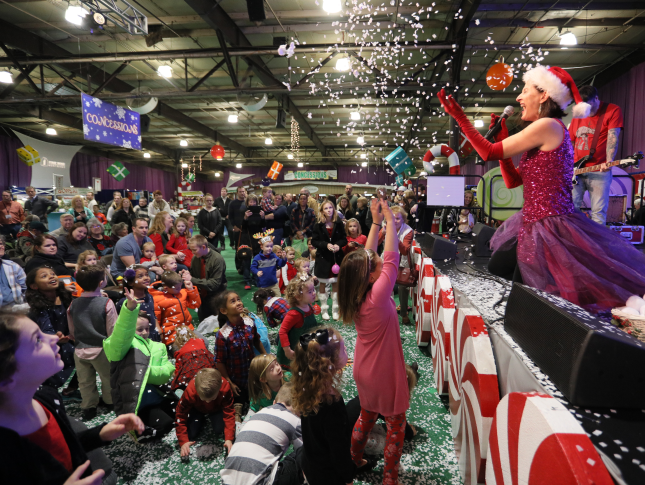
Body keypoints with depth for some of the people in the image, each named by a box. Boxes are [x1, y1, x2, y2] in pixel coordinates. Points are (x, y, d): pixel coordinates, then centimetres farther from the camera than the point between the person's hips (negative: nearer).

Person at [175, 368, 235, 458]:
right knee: (191, 435, -13)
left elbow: (229, 414, -33)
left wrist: (229, 439, -40)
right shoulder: (190, 391, -39)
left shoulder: (225, 389, -40)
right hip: (197, 409, 1)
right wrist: (183, 442, -33)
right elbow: (181, 416, -29)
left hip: (216, 409, 0)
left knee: (219, 430, -19)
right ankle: (202, 420, 18)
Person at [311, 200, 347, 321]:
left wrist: (338, 245, -16)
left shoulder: (339, 224, -1)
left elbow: (344, 239, 4)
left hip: (336, 258, 1)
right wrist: (326, 245, -19)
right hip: (323, 258, -1)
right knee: (322, 285, 8)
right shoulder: (318, 226, -4)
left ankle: (335, 310, 20)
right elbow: (314, 241, -5)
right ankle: (324, 310, 20)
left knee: (336, 284, 8)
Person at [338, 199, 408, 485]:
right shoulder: (377, 296, -31)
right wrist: (389, 220, -16)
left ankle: (354, 459, 44)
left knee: (367, 415, 28)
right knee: (396, 424, 15)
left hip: (364, 371, 7)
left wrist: (376, 223, -2)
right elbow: (392, 258, -25)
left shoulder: (356, 294, -11)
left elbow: (367, 256, -3)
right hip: (384, 374, -7)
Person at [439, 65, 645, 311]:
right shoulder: (550, 134, 17)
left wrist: (460, 117, -8)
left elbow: (491, 152, -14)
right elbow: (512, 181, 15)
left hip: (550, 227, -10)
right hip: (534, 224, 10)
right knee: (496, 270, 15)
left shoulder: (548, 125, -13)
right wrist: (502, 138, 14)